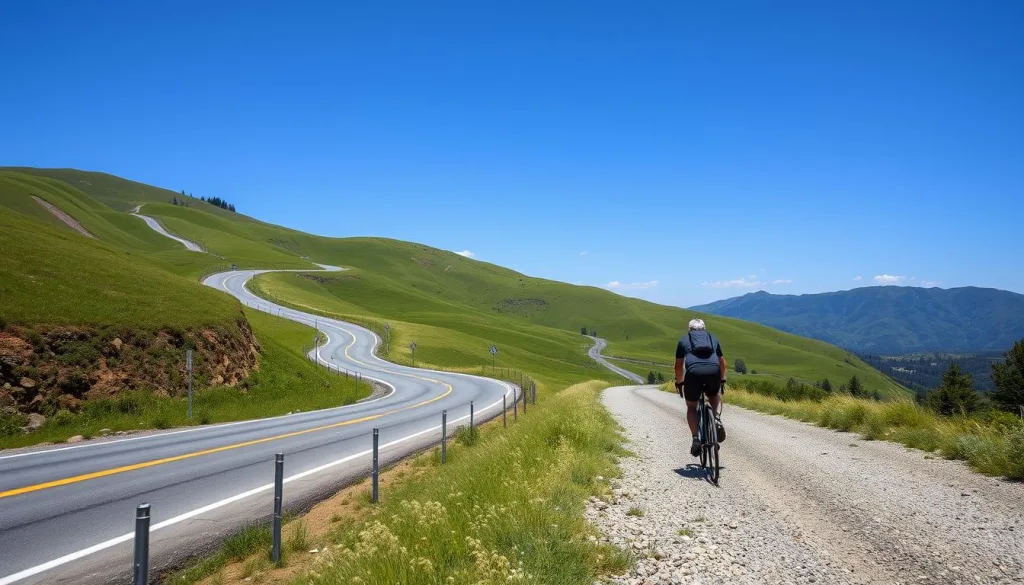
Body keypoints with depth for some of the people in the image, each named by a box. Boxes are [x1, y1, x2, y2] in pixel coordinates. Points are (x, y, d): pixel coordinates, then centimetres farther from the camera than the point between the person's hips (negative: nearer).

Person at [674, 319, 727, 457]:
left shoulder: (684, 339, 24)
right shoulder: (713, 338, 29)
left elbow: (679, 365, 25)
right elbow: (722, 362, 34)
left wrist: (679, 383, 36)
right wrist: (722, 380, 46)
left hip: (693, 373, -2)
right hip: (713, 372, 2)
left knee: (691, 407, 18)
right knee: (714, 395, 35)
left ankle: (696, 439, 3)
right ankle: (715, 417, 9)